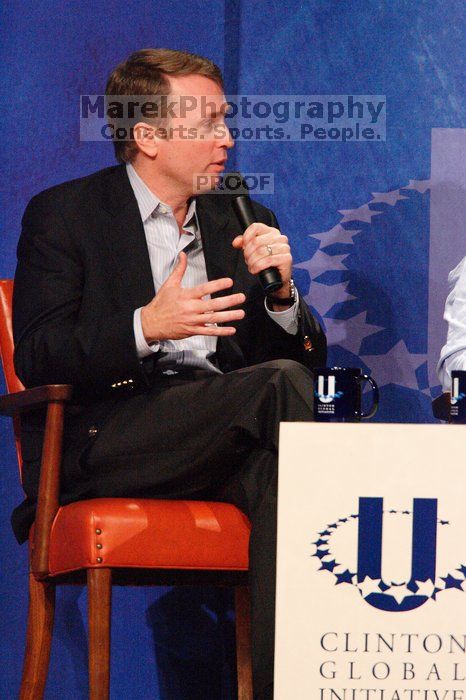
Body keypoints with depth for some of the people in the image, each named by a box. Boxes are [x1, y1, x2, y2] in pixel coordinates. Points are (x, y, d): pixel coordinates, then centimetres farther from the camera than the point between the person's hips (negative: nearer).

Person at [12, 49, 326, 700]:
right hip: (96, 446, -4)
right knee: (278, 384, -28)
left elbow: (307, 355, 18)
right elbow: (36, 360, -6)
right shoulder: (62, 214, 6)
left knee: (275, 472, -33)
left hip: (219, 438, 4)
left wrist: (280, 293, -4)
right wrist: (145, 327, -22)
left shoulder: (242, 223, 21)